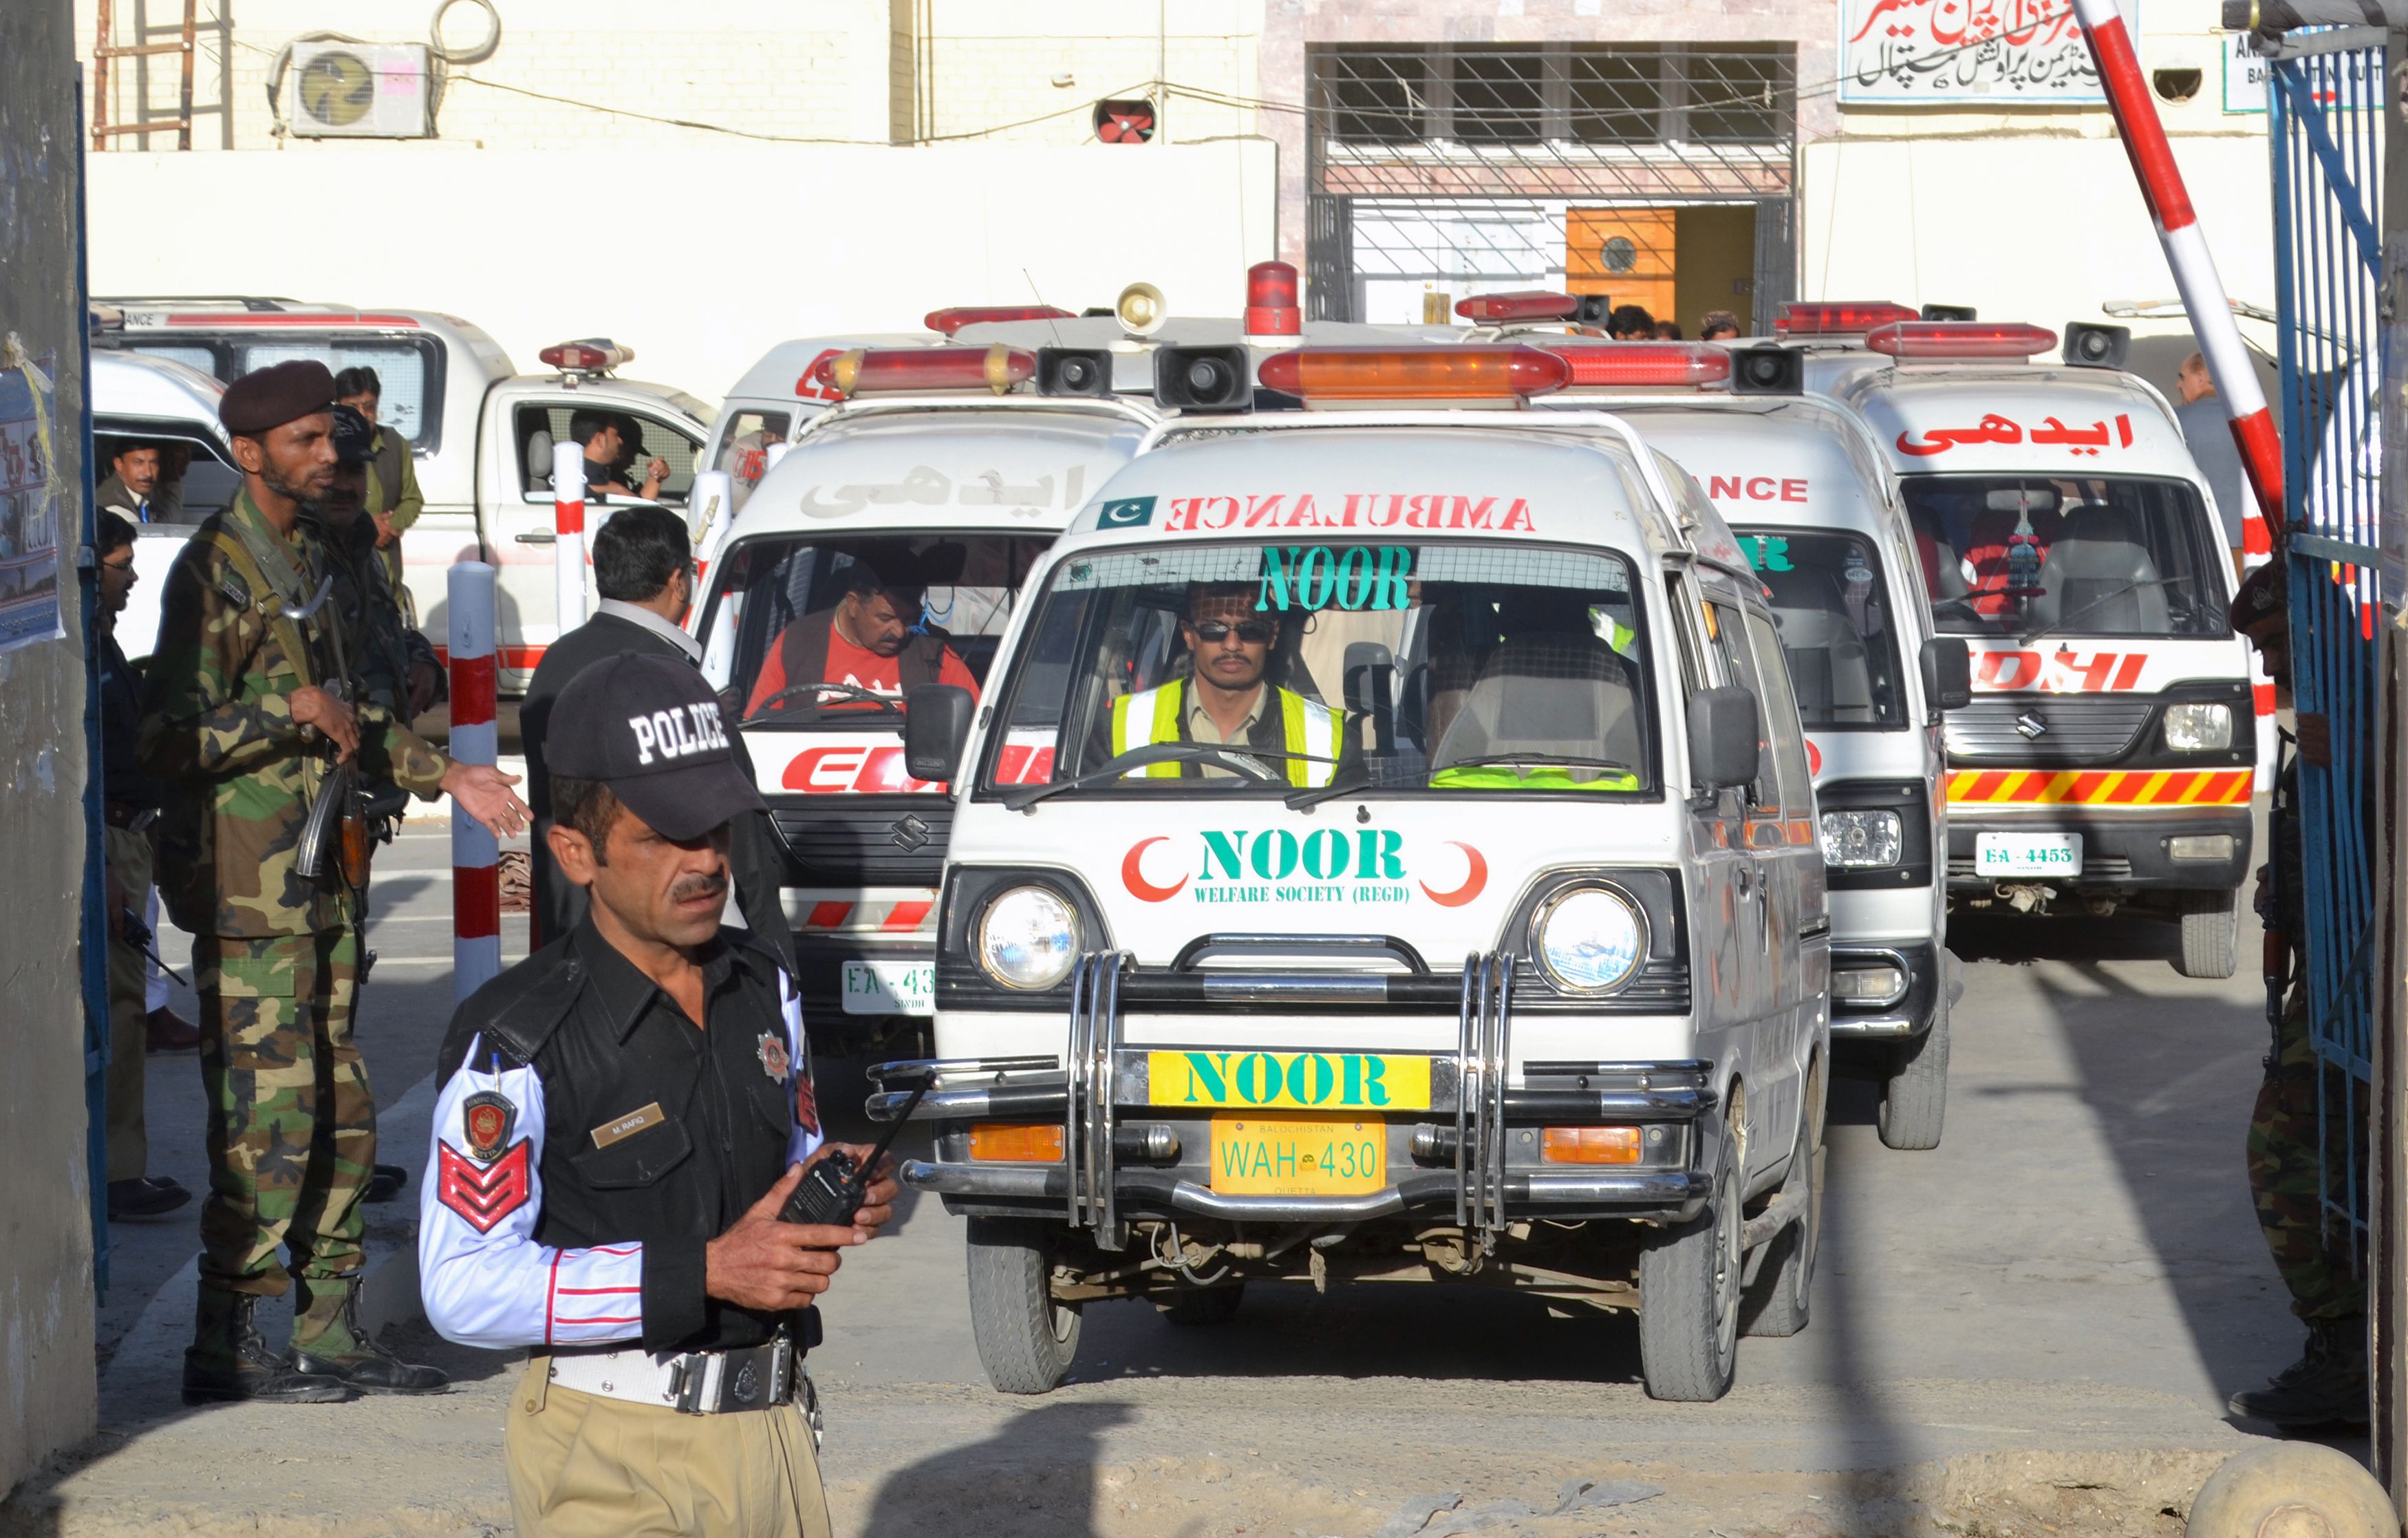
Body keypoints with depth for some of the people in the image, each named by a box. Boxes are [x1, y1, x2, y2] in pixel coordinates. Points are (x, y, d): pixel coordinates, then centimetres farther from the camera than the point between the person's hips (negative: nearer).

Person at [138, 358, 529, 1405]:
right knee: (268, 1122, -9)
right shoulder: (214, 573, -12)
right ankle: (227, 1348, -3)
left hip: (318, 884, 9)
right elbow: (165, 742, -18)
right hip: (247, 892, -9)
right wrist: (292, 711, -18)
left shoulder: (306, 561, 16)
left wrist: (443, 776, 17)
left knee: (339, 1117, 10)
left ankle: (330, 1331, 16)